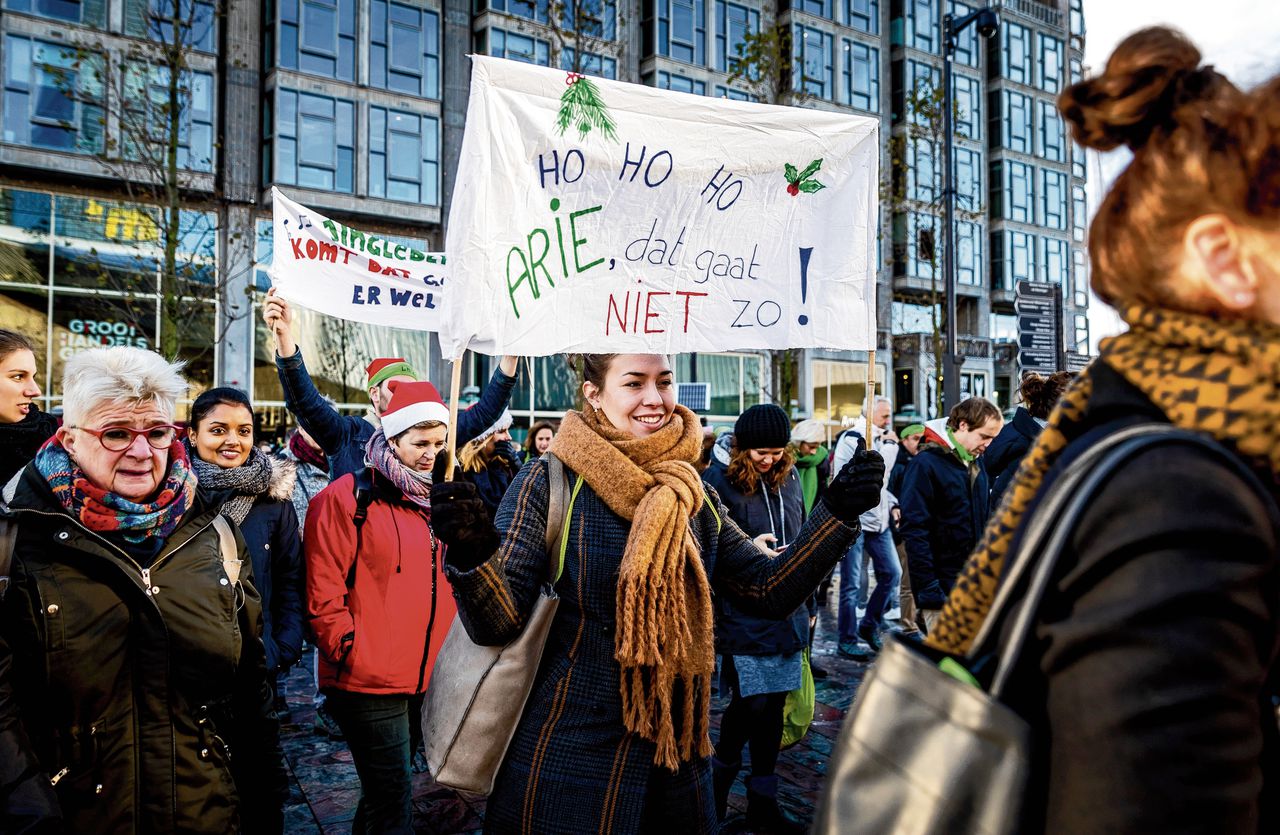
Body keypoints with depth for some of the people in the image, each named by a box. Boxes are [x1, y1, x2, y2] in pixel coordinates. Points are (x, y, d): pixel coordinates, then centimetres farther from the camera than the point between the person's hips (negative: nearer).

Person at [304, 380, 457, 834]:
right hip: (369, 682, -6)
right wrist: (351, 655, -15)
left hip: (426, 679, 6)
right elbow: (322, 595, -13)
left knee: (382, 797, 22)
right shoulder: (348, 498, -9)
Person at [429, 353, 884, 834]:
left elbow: (770, 592, 2)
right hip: (567, 760, -4)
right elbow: (498, 623, -16)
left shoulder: (695, 497, 4)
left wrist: (836, 513, -10)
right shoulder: (548, 484, -11)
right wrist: (471, 555, -36)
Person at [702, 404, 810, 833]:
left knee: (774, 705, 12)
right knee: (750, 703, -4)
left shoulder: (789, 477, 8)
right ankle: (718, 786, 23)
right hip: (742, 616, -6)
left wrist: (807, 601, 16)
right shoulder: (719, 480, -10)